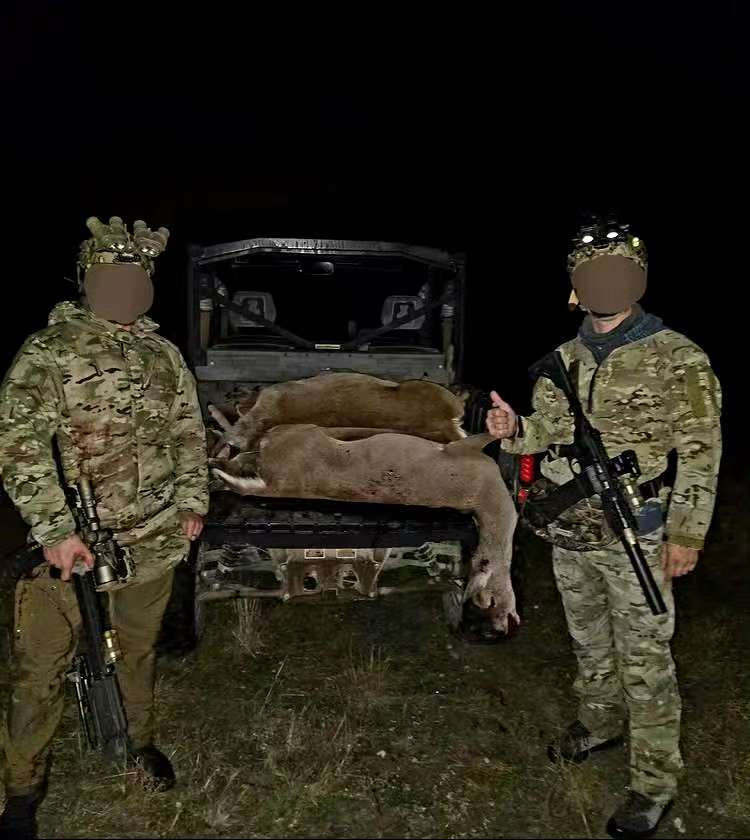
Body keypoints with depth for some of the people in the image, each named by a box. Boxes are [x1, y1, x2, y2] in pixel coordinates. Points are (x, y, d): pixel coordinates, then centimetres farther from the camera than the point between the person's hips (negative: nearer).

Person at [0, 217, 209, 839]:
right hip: (71, 547, -4)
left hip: (154, 543, 4)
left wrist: (192, 502, 6)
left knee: (138, 651, 21)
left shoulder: (165, 354, 8)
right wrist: (56, 530, -22)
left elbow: (190, 432, 15)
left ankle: (139, 742, 45)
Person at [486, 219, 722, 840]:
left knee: (644, 657, 5)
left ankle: (656, 781, 21)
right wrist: (513, 429, -10)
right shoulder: (564, 359, 5)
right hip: (568, 534, 5)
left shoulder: (677, 359, -11)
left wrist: (687, 533, -12)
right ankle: (600, 721, 45)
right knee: (589, 641, 22)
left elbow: (700, 452, -9)